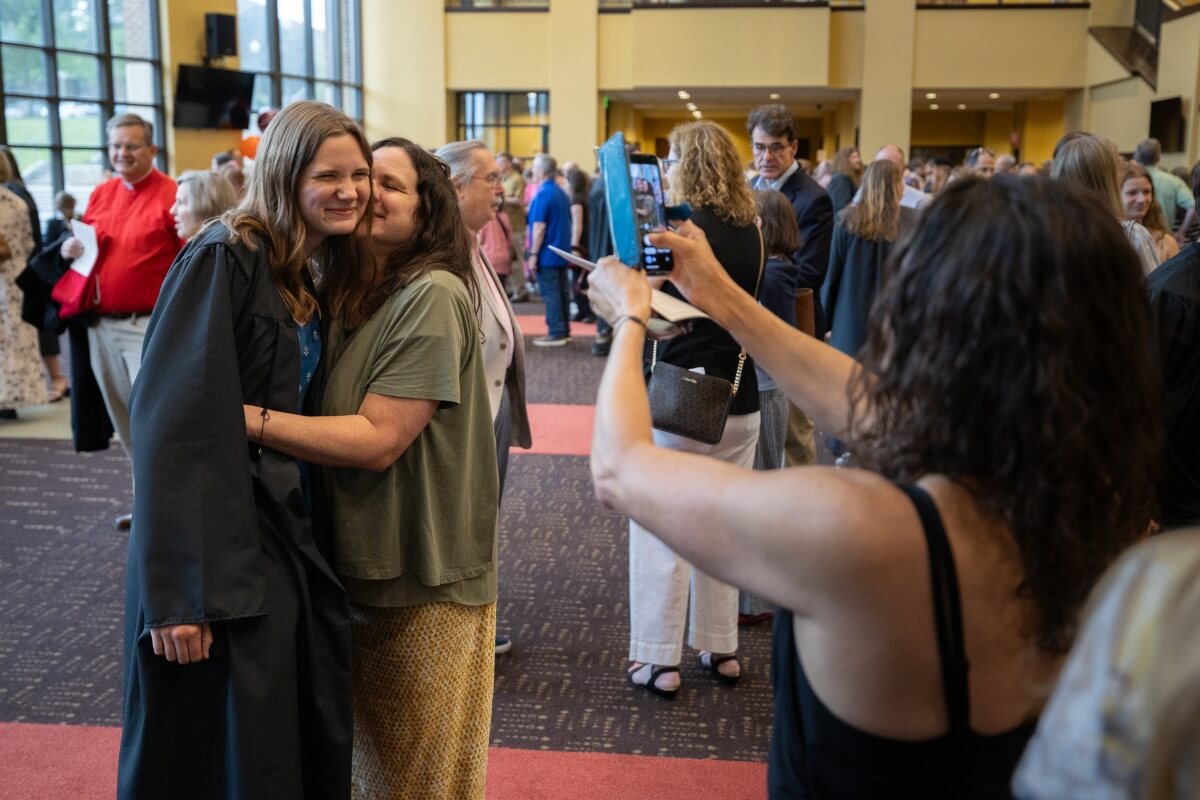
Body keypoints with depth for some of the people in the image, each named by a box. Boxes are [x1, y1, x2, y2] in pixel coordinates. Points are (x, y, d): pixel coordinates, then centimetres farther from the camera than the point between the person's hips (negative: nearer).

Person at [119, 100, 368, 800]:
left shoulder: (317, 276, 11)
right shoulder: (226, 258, -13)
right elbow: (173, 421, -21)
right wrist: (177, 591, -25)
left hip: (297, 540, 7)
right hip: (225, 551, -7)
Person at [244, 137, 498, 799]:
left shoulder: (433, 297, -19)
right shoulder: (344, 292, 6)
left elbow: (378, 439, -24)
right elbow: (316, 410, 7)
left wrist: (242, 415, -26)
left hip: (423, 580, -7)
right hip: (351, 563, 7)